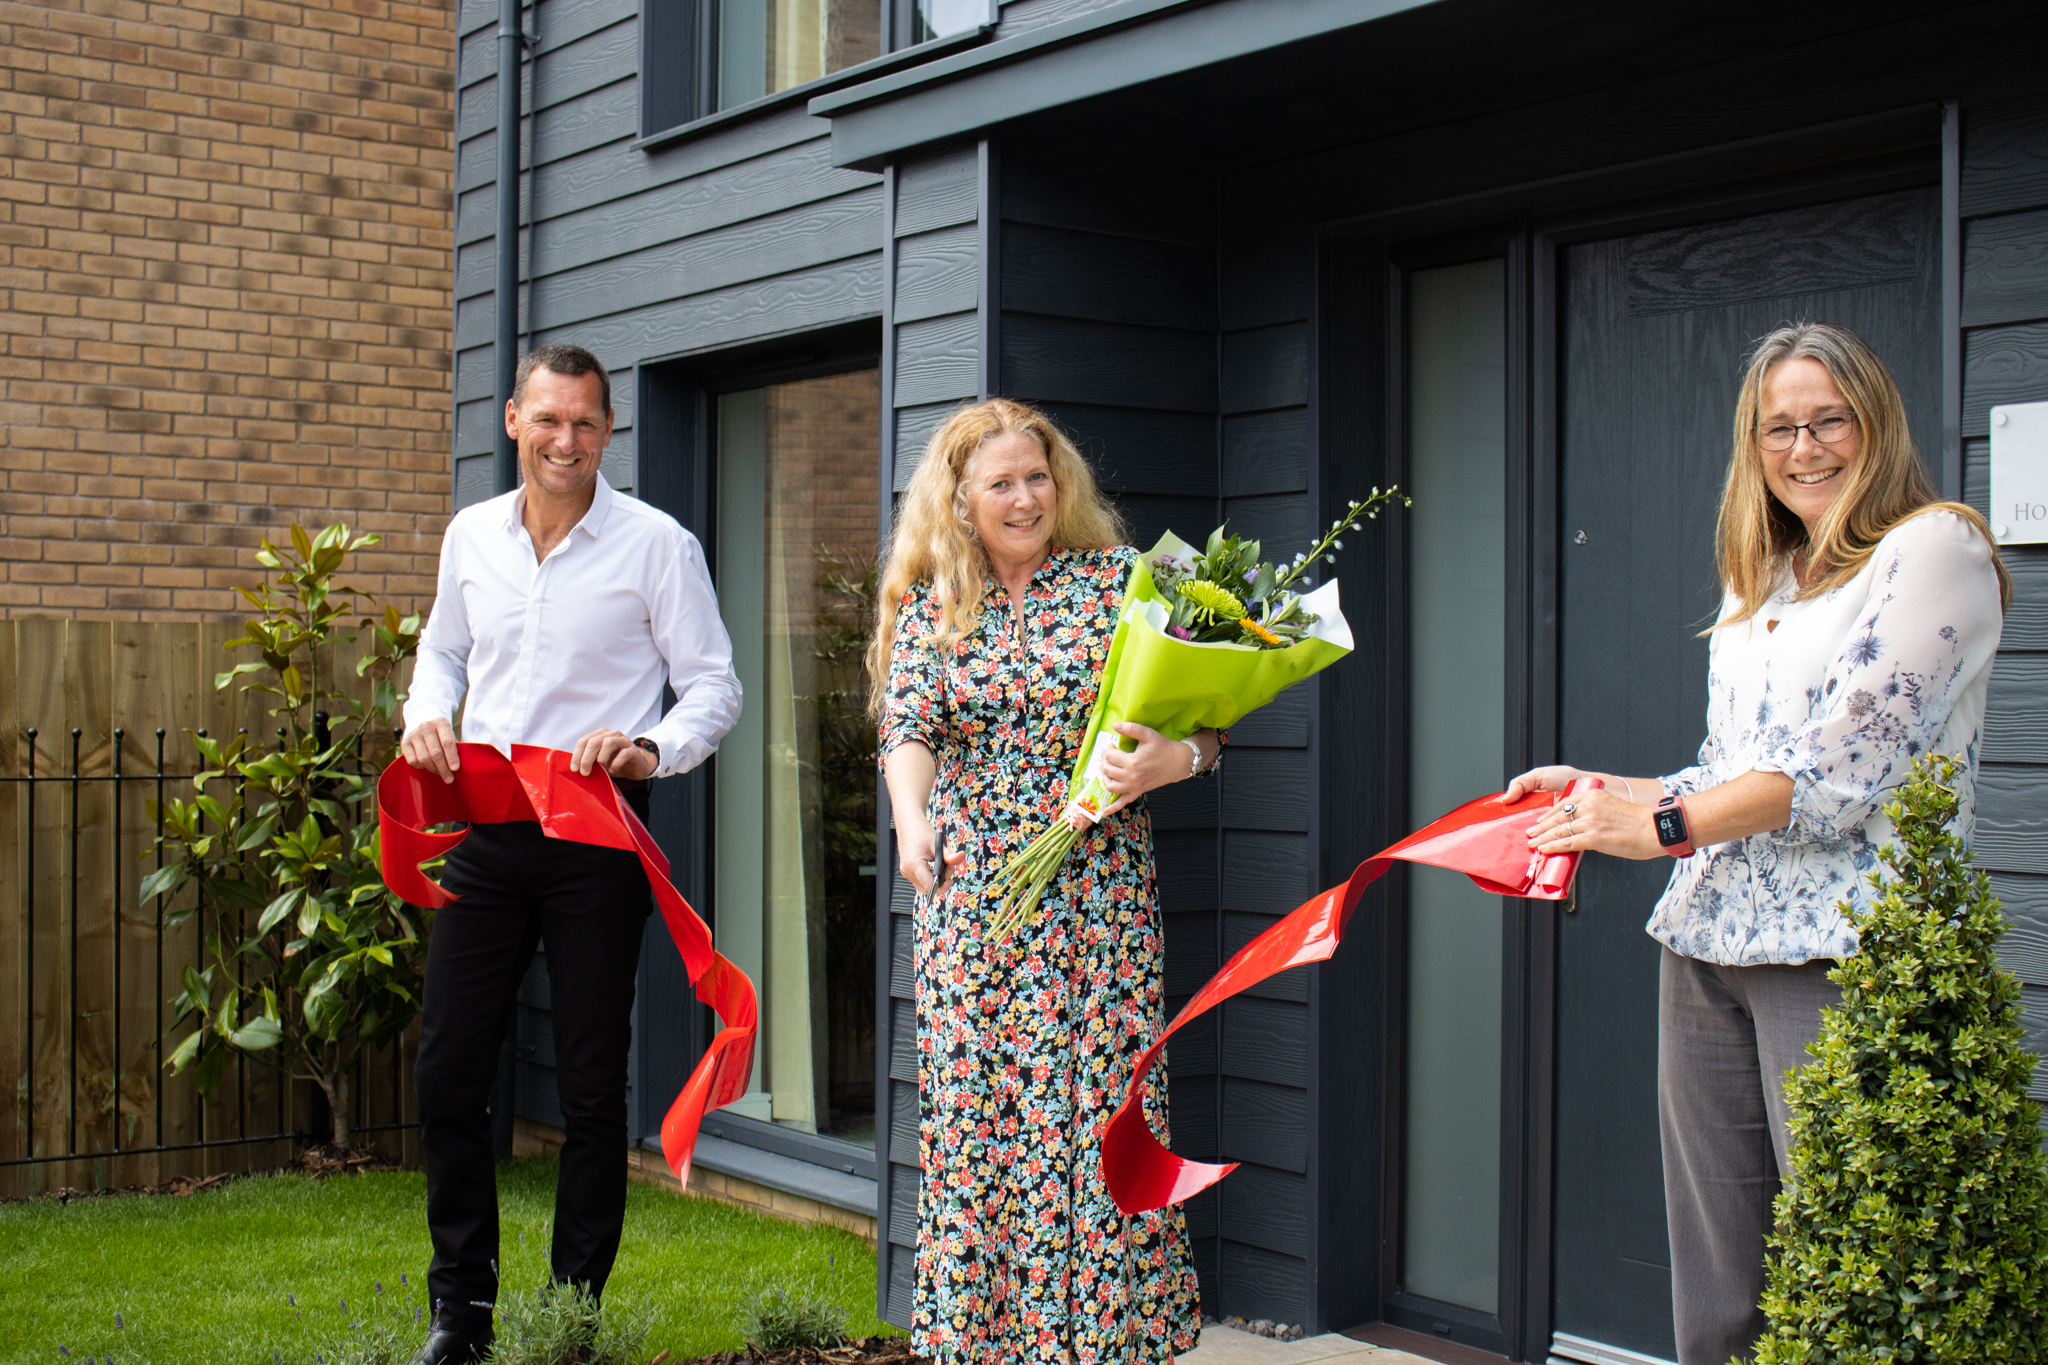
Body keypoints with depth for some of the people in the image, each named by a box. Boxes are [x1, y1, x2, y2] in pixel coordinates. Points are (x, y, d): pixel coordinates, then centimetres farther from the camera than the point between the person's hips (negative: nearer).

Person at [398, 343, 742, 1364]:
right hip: (485, 831, 4)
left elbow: (714, 685, -4)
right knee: (447, 1070, 5)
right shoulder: (470, 535, 9)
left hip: (595, 837, -4)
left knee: (591, 1086, 3)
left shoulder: (655, 544, -5)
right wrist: (426, 715, 3)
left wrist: (650, 749, -22)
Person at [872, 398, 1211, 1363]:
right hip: (969, 893, 2)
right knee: (971, 1107, 3)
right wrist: (910, 814, -25)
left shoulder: (1118, 580, 3)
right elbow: (909, 731, -4)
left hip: (1099, 889, -2)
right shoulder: (930, 609, 9)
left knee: (1101, 1104, -1)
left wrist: (1172, 759, -21)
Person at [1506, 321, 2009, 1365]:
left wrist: (1666, 824, -12)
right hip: (1708, 946, 7)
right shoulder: (1757, 584, 20)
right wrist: (1603, 791, 11)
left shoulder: (1936, 548, -2)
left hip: (1842, 953, -7)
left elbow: (1846, 762, -12)